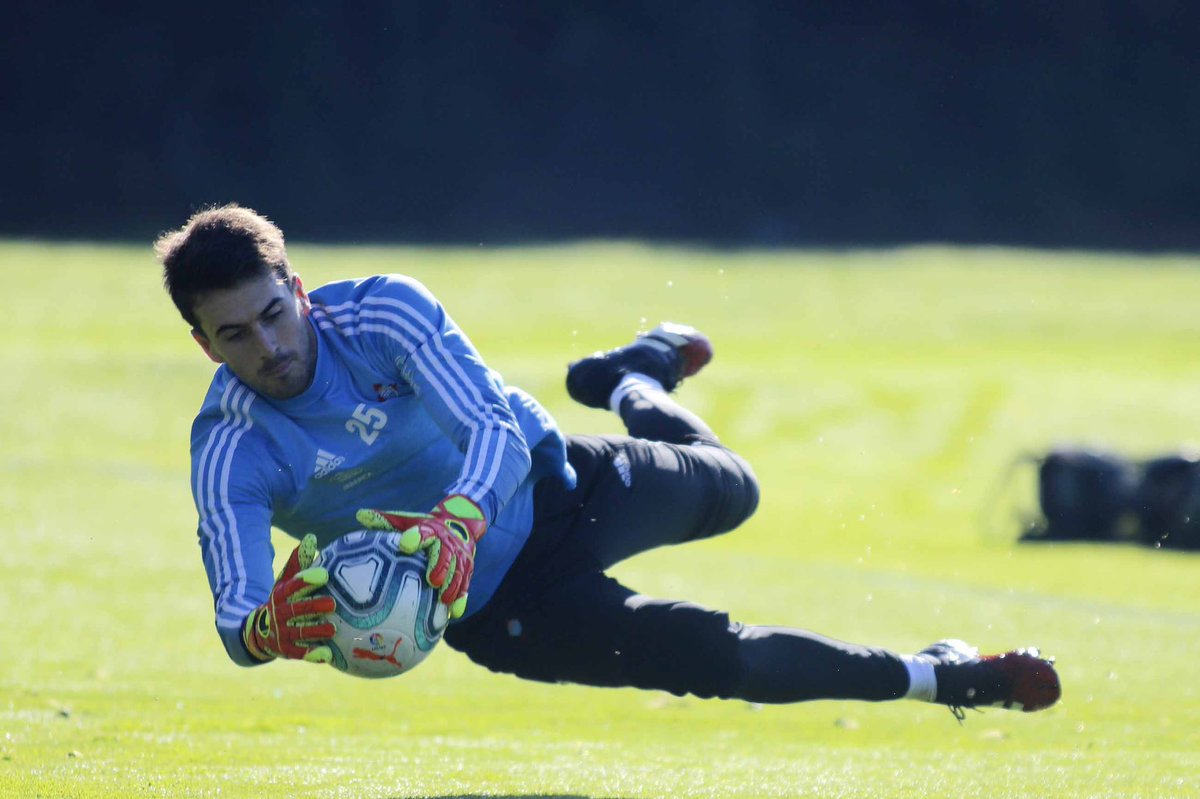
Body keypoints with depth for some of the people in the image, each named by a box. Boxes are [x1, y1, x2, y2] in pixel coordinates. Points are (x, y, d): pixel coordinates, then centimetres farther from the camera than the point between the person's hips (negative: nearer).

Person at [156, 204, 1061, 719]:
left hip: (555, 482, 3)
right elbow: (236, 621, -28)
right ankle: (936, 678, 2)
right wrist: (273, 628, -55)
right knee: (705, 654, -15)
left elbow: (496, 428, -30)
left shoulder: (384, 312, -23)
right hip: (496, 604, -3)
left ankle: (631, 380, 55)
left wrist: (455, 523, -52)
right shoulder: (230, 456, -25)